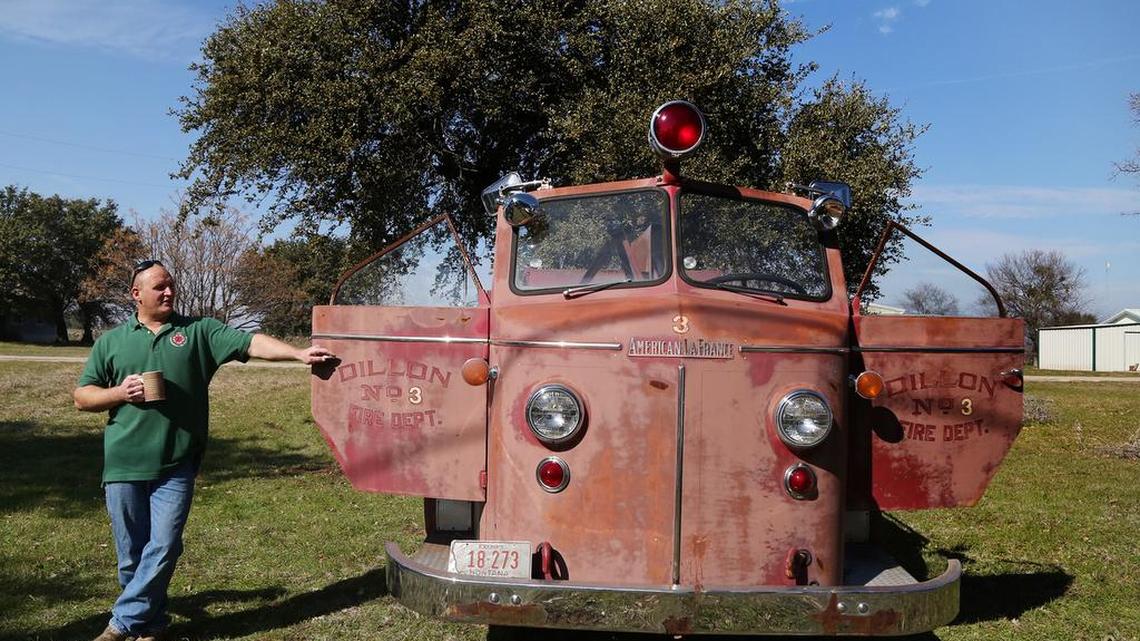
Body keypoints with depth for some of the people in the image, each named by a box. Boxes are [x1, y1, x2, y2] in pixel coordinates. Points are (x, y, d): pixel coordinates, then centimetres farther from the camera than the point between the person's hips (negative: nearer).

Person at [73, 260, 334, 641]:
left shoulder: (199, 331, 4)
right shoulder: (111, 342, 9)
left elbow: (250, 343, -9)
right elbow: (82, 397, 11)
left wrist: (299, 354, -22)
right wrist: (120, 393, -8)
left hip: (175, 468, -1)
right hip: (123, 466, 2)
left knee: (162, 549, -4)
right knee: (131, 556, 9)